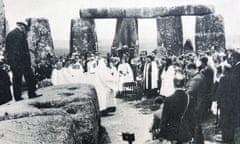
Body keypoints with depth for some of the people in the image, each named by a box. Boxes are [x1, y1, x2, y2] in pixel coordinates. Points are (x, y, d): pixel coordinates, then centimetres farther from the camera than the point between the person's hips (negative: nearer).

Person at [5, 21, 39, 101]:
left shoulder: (9, 35, 13)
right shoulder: (21, 35, -12)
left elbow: (7, 49, 16)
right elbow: (25, 50, -16)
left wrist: (9, 60, 18)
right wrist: (28, 62, -14)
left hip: (12, 62, 8)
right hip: (21, 61, -7)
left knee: (16, 79, 10)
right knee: (30, 78, 3)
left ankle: (17, 97, 11)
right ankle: (32, 94, 6)